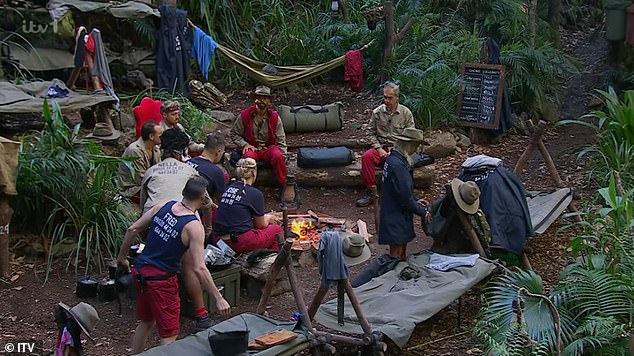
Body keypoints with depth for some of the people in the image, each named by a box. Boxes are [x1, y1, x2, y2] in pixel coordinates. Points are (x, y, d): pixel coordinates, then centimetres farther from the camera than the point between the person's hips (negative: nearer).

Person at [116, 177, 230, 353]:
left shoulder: (163, 206, -1)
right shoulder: (194, 226, -18)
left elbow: (133, 229, 4)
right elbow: (199, 269, -23)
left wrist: (122, 257, 18)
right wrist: (219, 299, -17)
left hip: (140, 272, 7)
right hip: (160, 281, -7)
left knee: (146, 322, 27)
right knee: (169, 335, 4)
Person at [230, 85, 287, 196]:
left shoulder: (274, 117, 1)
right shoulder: (245, 115, -3)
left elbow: (281, 140, 5)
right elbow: (234, 134, 8)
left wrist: (283, 157, -5)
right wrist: (245, 144, -9)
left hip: (269, 147, 1)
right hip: (251, 147, -1)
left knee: (278, 157, -33)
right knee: (249, 158, -37)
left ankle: (283, 186, -15)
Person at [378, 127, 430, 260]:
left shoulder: (393, 159, 8)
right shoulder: (398, 164, -24)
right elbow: (405, 196, -23)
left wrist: (416, 202, 13)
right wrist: (423, 212, -11)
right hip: (395, 218, -10)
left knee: (402, 254, 19)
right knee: (396, 255, 0)